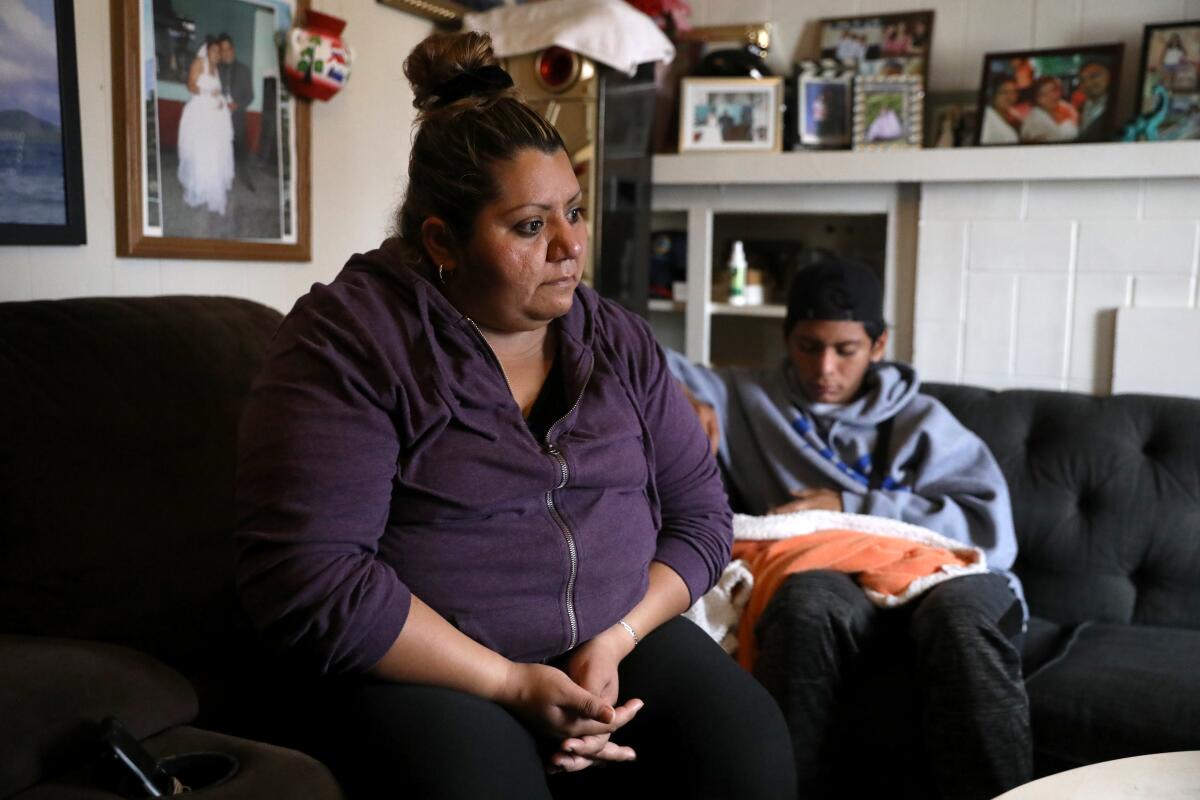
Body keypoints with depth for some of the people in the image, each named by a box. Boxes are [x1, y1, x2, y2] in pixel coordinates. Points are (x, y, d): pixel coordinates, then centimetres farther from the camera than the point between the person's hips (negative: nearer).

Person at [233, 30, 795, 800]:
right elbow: (309, 574, -18)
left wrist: (617, 640, -10)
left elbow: (699, 511, 7)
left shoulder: (620, 341, 7)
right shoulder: (348, 341, -10)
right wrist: (513, 684, -18)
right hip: (423, 669, -4)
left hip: (618, 641, 5)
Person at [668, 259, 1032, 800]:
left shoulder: (920, 420, 20)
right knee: (810, 597, -37)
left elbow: (990, 529, 4)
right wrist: (681, 399, -5)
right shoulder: (749, 400, 21)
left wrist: (852, 509, -3)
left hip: (928, 587, 1)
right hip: (831, 592, 0)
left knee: (962, 603, -36)